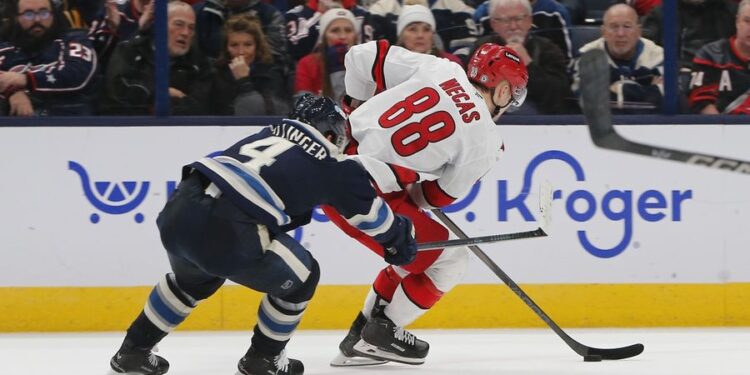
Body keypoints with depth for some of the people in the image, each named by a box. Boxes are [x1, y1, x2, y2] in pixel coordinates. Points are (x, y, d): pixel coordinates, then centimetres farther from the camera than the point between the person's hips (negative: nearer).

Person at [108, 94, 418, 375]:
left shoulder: (273, 131, 25)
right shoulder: (332, 165, 11)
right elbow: (369, 210, 21)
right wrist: (399, 239, 40)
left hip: (178, 209, 7)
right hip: (225, 233, -7)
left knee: (195, 277, 38)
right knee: (301, 276, 18)